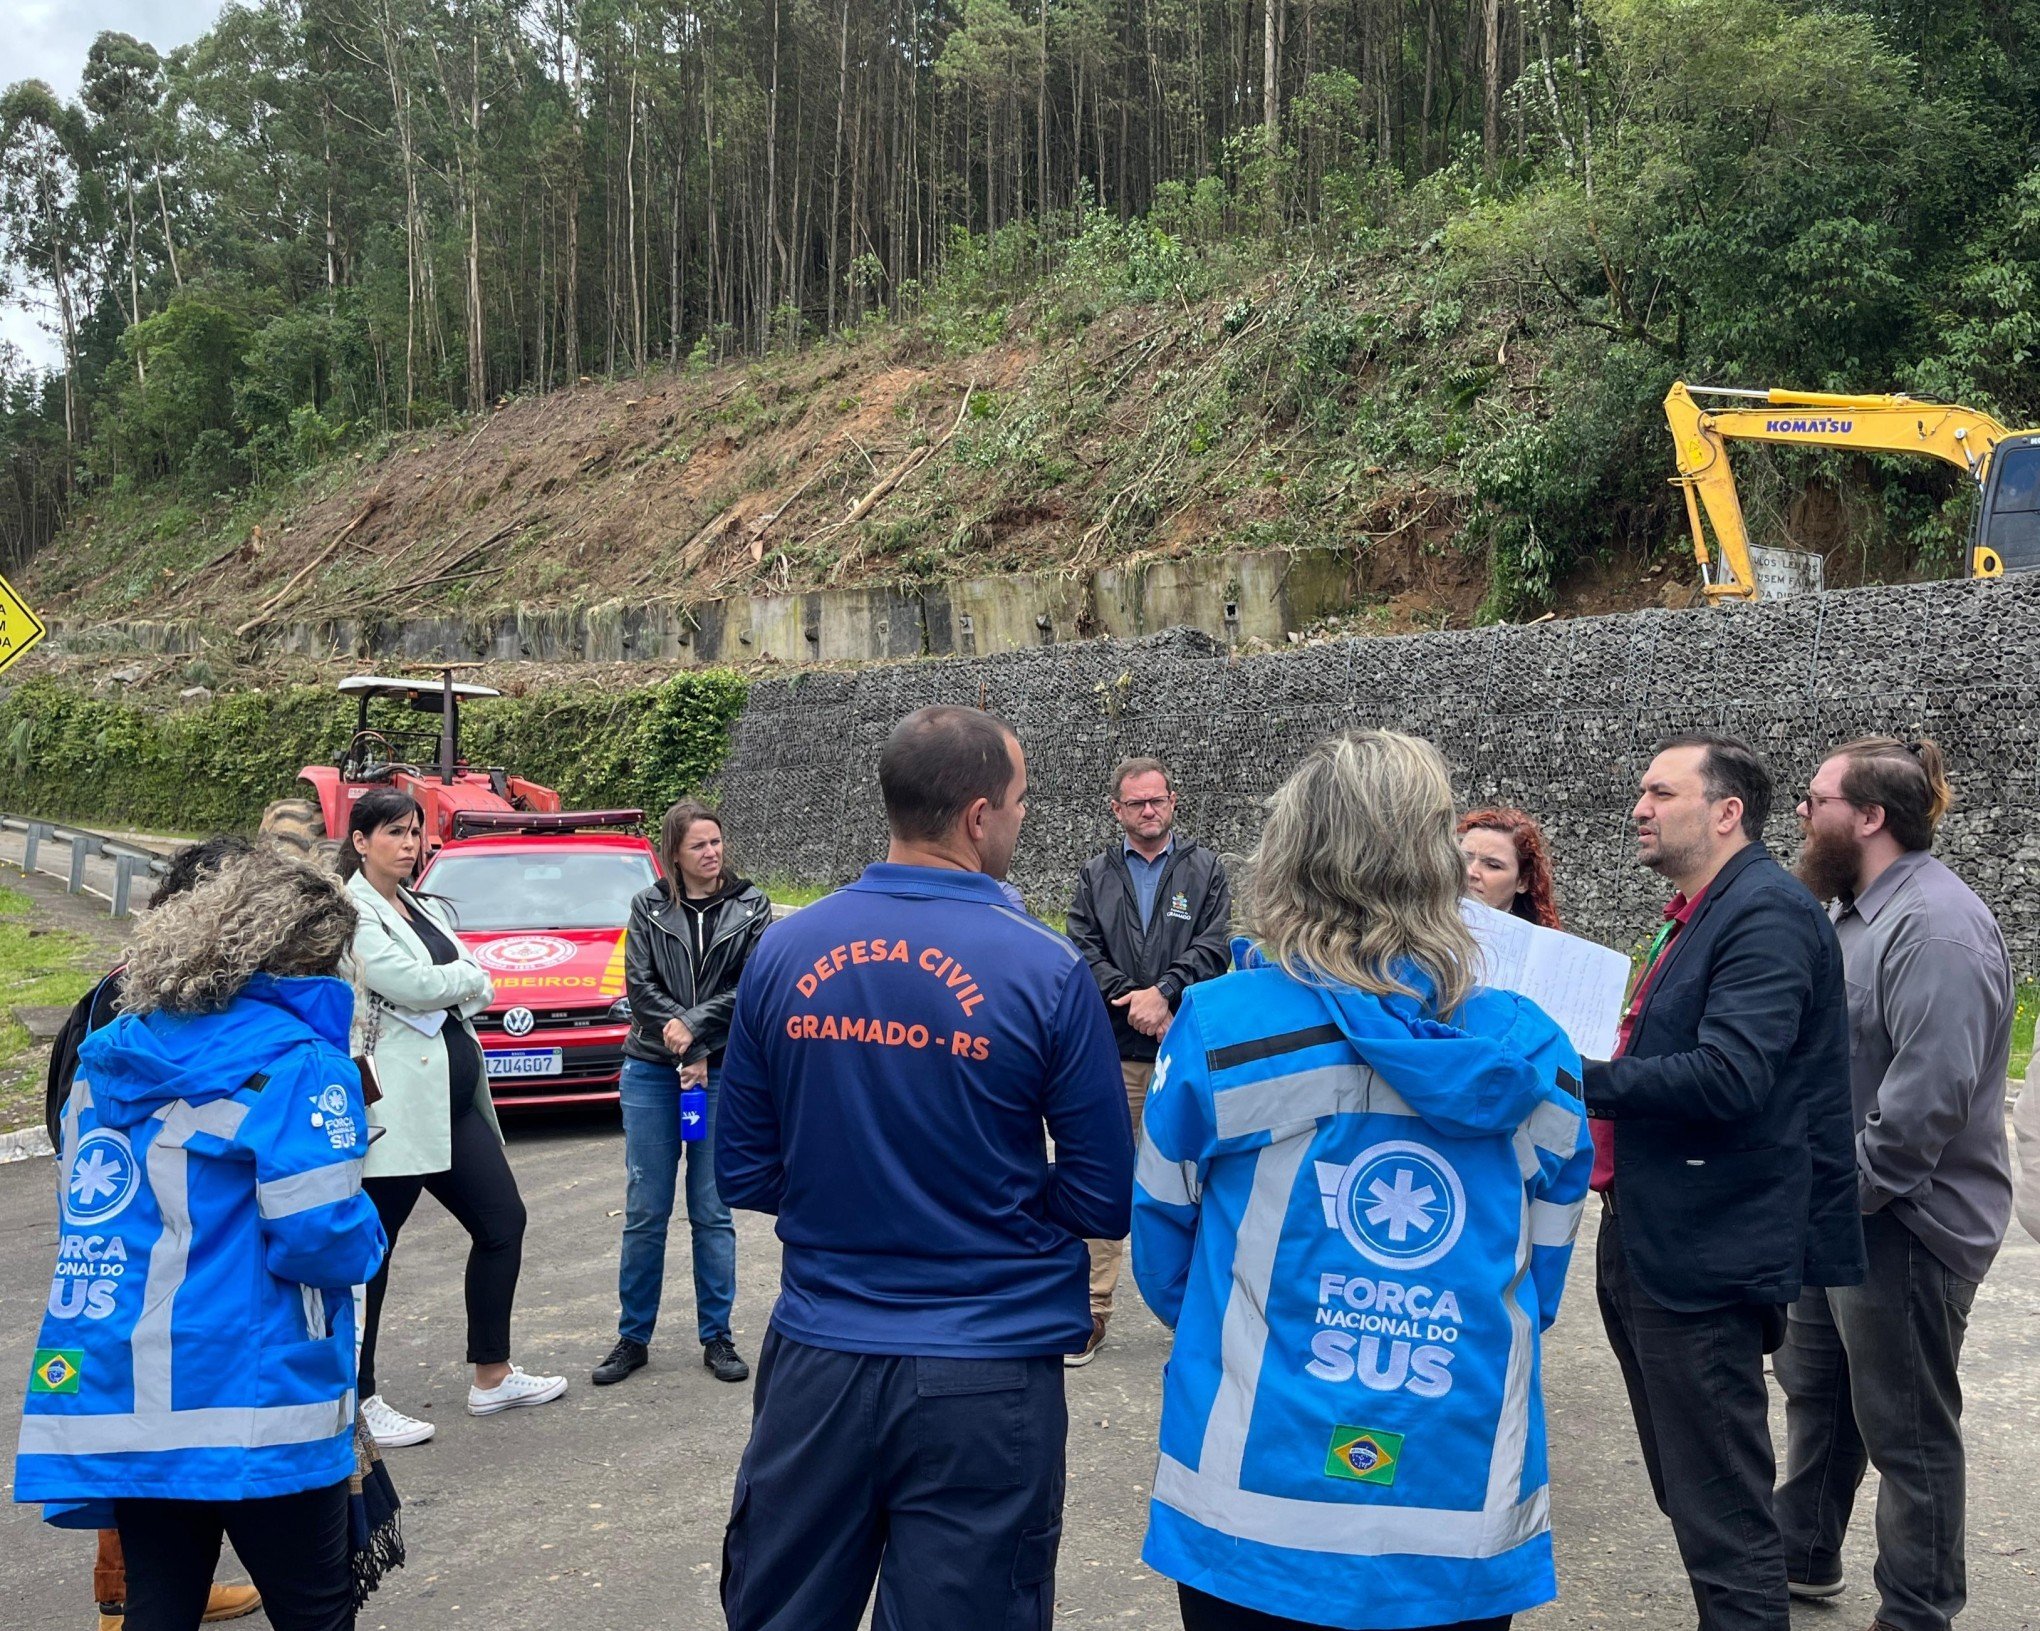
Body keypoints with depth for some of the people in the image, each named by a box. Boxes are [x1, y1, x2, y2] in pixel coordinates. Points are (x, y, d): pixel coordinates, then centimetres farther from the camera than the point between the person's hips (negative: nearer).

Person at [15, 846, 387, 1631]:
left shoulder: (111, 1054, 12)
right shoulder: (296, 1063, -12)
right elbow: (322, 1239, -18)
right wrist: (366, 1233, 5)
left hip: (116, 1395, 7)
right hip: (252, 1407, -7)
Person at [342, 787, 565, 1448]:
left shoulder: (426, 909, 17)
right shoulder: (351, 914, -10)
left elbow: (474, 987, 10)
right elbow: (413, 985, -20)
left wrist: (441, 986, -10)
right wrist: (465, 976, -2)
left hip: (453, 1100, 9)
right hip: (394, 1107, -9)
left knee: (502, 1220, 12)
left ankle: (493, 1376, 22)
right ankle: (358, 1401, 8)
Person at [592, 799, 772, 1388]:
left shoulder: (750, 907, 4)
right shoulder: (648, 908, 5)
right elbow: (640, 986, -3)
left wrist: (693, 1025, -14)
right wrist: (686, 1053, -11)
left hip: (721, 1073, -1)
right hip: (652, 1073, 1)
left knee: (712, 1212, 5)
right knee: (645, 1212, 4)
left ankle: (717, 1336, 14)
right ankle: (633, 1337, 14)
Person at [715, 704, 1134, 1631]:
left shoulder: (785, 951, -1)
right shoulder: (1043, 971, -11)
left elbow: (743, 1172, 6)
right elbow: (1105, 1199, -6)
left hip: (817, 1361, 3)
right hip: (984, 1378, -3)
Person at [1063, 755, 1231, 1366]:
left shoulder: (1205, 869, 8)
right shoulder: (1096, 875, 12)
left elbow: (1213, 946, -2)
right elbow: (1084, 948, 2)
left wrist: (1164, 993, -15)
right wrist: (1132, 1002, -11)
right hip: (1114, 1051, 1)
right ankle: (1094, 1308, 5)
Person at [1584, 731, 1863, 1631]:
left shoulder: (1767, 913, -16)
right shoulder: (1696, 915, 14)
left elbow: (1728, 1078, -27)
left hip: (1702, 1254, -10)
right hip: (1649, 1243, 10)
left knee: (1721, 1513, -2)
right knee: (1687, 1491, 20)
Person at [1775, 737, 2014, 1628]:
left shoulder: (1934, 925, -23)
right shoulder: (1856, 910, 9)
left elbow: (1930, 1096, -29)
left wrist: (1848, 1190, -22)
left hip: (1902, 1226, -10)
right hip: (1834, 1215, 10)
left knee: (1907, 1431, 5)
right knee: (1816, 1392, 23)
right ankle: (1805, 1555, 40)